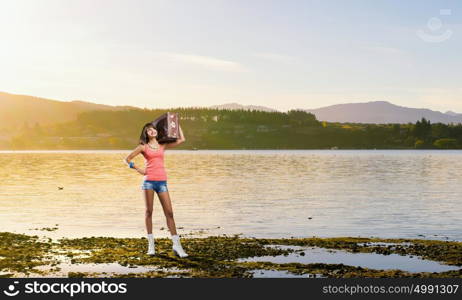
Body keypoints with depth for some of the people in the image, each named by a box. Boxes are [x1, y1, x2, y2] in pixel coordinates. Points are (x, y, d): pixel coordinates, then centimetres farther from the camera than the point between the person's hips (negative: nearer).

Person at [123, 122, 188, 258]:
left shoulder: (162, 146, 14)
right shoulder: (143, 147, 7)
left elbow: (181, 140, 13)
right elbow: (127, 159, 10)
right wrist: (138, 169, 2)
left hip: (162, 182, 2)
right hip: (149, 181, -2)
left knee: (169, 212, -4)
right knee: (149, 212, 2)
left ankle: (176, 245, -4)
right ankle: (151, 244, 10)